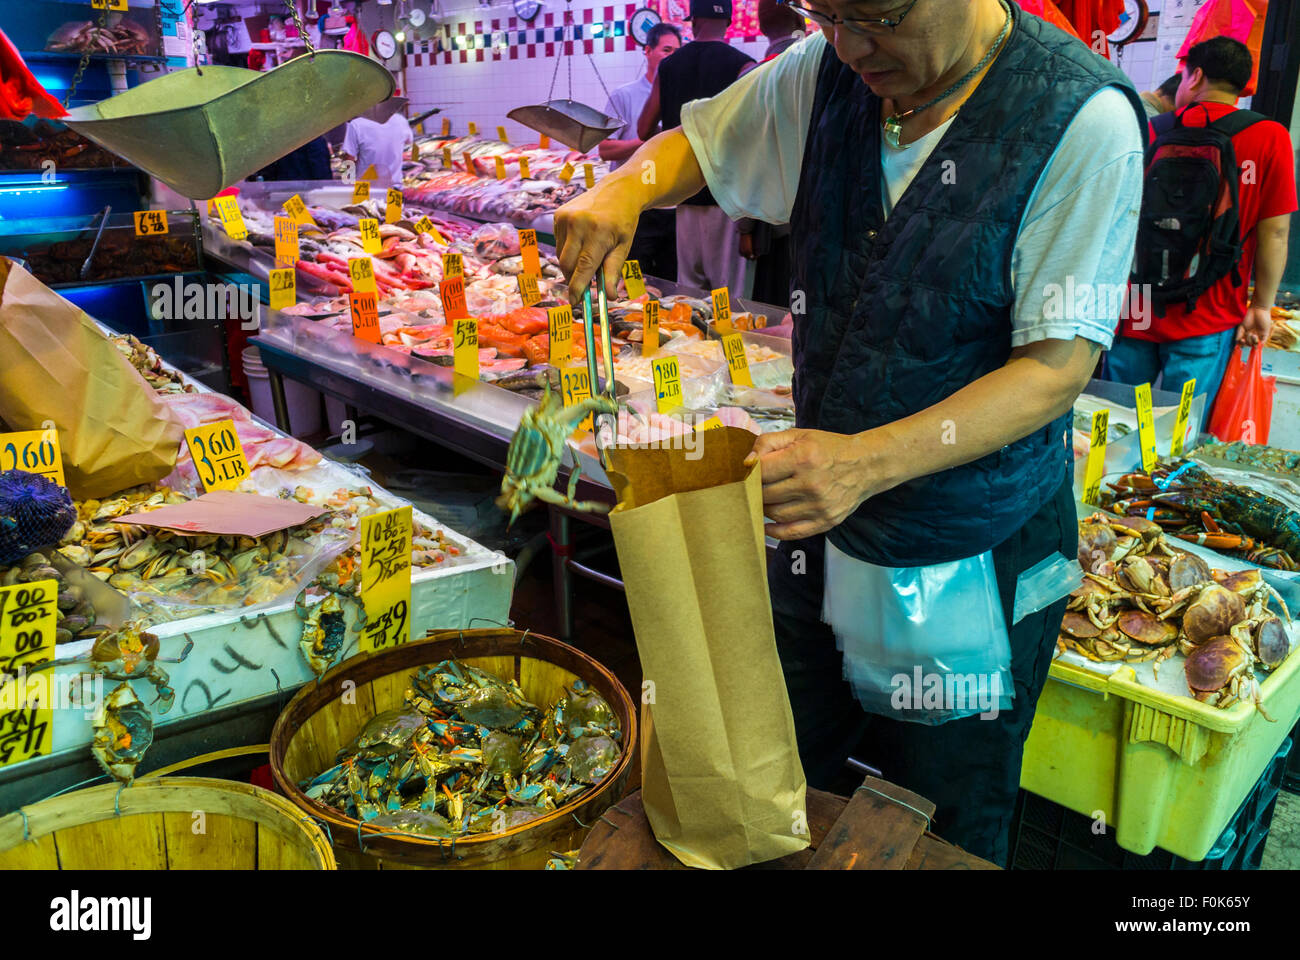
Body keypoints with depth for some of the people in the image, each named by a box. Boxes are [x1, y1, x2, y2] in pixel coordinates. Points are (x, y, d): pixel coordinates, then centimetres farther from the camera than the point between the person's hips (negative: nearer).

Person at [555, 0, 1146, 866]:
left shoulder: (1084, 118, -18)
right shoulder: (824, 74, -2)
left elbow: (1058, 367, -21)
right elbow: (694, 145, 14)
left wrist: (869, 461, -34)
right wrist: (622, 193, -10)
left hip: (970, 569, -4)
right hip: (821, 535, 5)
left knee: (946, 837, 15)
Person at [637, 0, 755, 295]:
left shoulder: (669, 66, 7)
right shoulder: (742, 66, -6)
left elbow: (644, 132, 12)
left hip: (686, 193, 5)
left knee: (689, 286, 12)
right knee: (731, 293, -3)